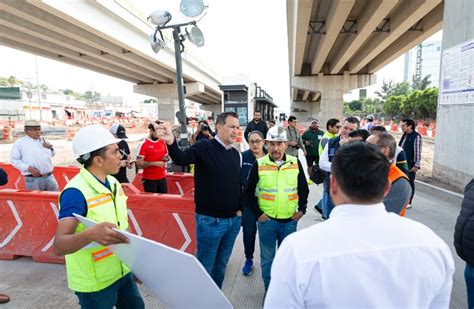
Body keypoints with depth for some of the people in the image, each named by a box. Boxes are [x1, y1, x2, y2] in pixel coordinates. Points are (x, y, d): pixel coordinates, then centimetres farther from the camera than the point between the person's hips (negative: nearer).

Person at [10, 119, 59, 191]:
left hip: (50, 177, 5)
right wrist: (29, 168, -15)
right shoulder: (20, 143, 0)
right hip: (33, 179, -5)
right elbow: (14, 160, -4)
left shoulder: (43, 140, 16)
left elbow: (51, 155, 26)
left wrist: (51, 148, 3)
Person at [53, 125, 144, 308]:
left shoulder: (113, 182, 0)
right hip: (95, 282, -7)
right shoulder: (76, 192, -24)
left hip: (122, 271, 7)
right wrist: (91, 234, -49)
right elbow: (59, 246, -30)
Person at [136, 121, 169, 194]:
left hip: (162, 178, 6)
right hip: (149, 179, -6)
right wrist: (155, 163, -20)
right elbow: (139, 163, -16)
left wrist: (166, 159, -3)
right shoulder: (144, 144, -11)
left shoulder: (163, 142, 8)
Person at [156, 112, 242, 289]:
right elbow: (181, 159, -31)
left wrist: (240, 208, 11)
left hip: (234, 220, 7)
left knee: (221, 265, 22)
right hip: (210, 221, -6)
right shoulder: (205, 147, -13)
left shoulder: (235, 153, 8)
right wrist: (171, 143, -50)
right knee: (204, 267, 10)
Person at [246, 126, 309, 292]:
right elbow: (249, 191, -1)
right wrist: (258, 212, -5)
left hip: (290, 220, 2)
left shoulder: (295, 163, -1)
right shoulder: (259, 164, -8)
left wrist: (301, 209, 3)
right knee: (267, 257, 13)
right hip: (267, 220, -1)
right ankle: (269, 289, 34)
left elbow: (303, 188, 9)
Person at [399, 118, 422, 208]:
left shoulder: (416, 136, -11)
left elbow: (418, 152, -14)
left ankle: (408, 202, 13)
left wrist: (416, 165, -18)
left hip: (410, 164, -7)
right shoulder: (404, 135, 12)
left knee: (409, 183, 3)